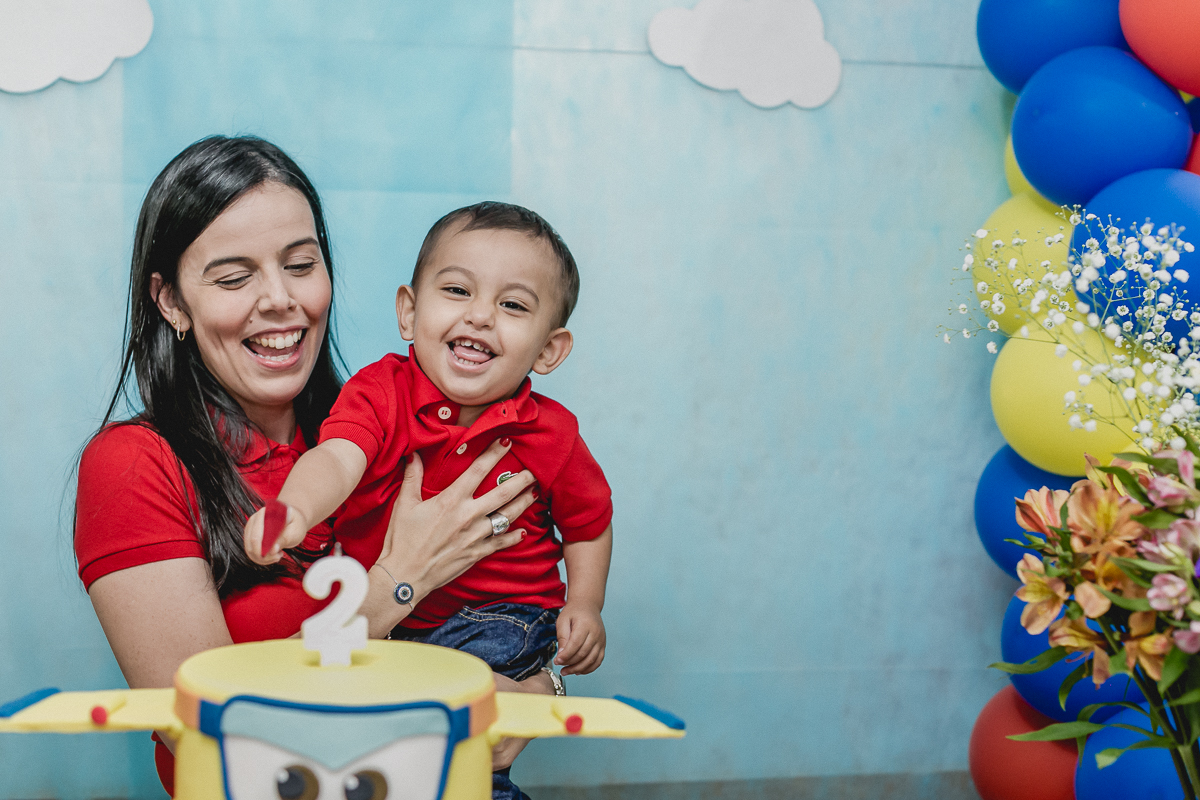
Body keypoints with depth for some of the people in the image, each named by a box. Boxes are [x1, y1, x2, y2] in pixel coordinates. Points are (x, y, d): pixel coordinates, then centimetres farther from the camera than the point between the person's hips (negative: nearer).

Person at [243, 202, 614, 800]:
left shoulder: (550, 435, -9)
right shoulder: (379, 393, -11)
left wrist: (584, 605, -3)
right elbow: (338, 460, -30)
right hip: (385, 609, 4)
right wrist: (296, 508, -51)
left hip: (503, 618, -3)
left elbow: (589, 522, 8)